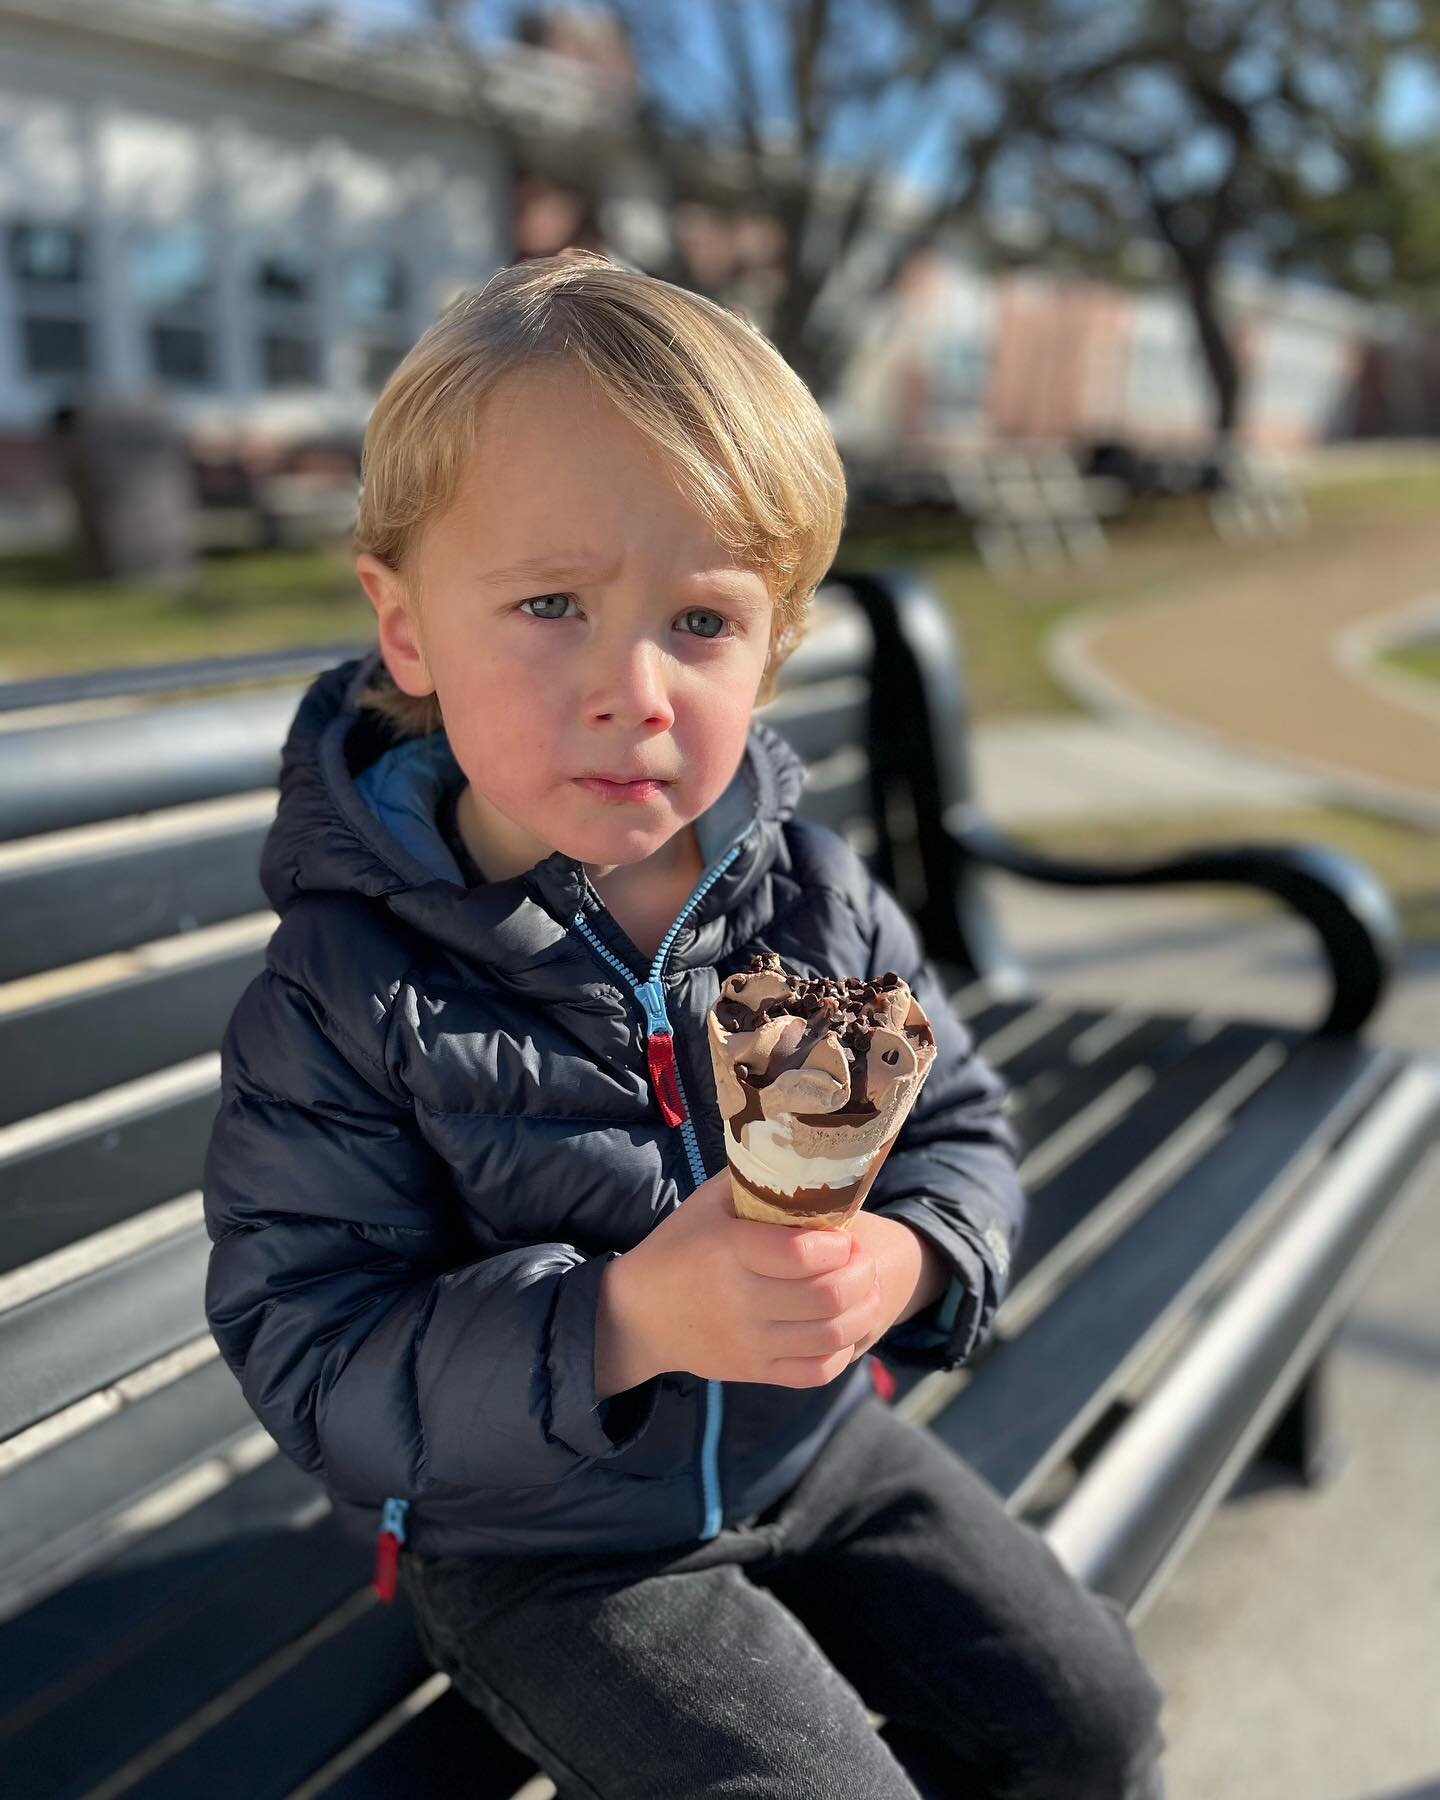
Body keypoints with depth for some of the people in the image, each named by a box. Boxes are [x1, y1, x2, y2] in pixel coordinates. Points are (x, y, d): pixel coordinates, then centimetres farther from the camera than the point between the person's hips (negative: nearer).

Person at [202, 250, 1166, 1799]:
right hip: (539, 1546, -3)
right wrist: (624, 1322, -36)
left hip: (818, 1444, 4)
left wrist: (906, 1259, -24)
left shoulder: (821, 906, -11)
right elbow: (306, 1354, -21)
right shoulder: (345, 993, -22)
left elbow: (958, 1132, 0)